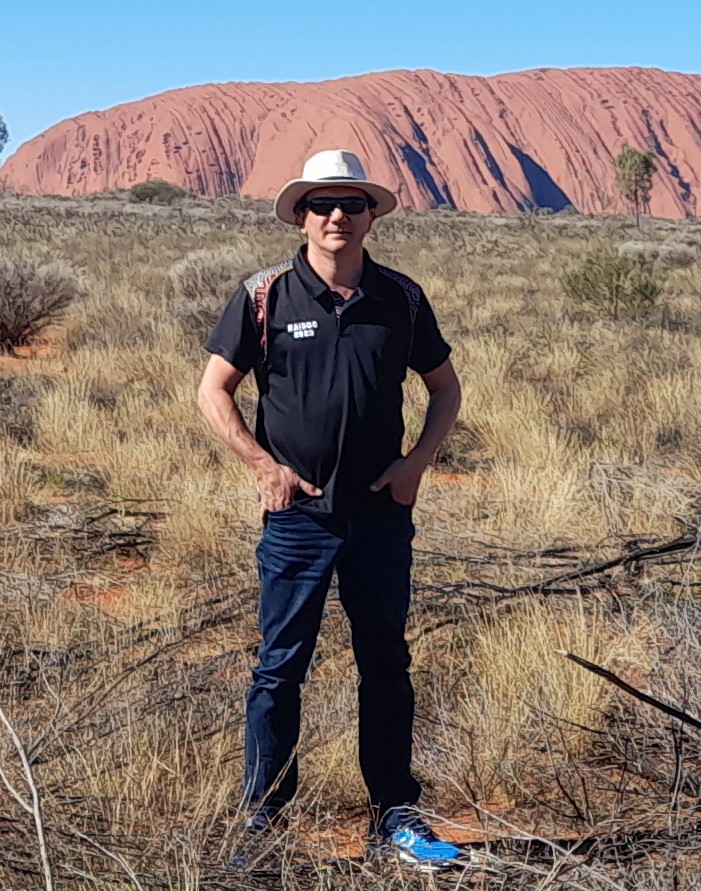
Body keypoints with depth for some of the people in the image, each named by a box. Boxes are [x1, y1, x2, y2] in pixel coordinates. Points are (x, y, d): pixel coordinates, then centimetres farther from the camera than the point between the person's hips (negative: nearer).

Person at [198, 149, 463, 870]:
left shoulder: (401, 298, 3)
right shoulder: (265, 296, -3)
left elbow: (445, 388, 13)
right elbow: (213, 392, 0)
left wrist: (416, 461, -1)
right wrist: (266, 467, -8)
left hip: (381, 515, 2)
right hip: (297, 515, -2)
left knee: (387, 666, 10)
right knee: (280, 668, 6)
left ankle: (394, 813, 22)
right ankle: (263, 815, 19)